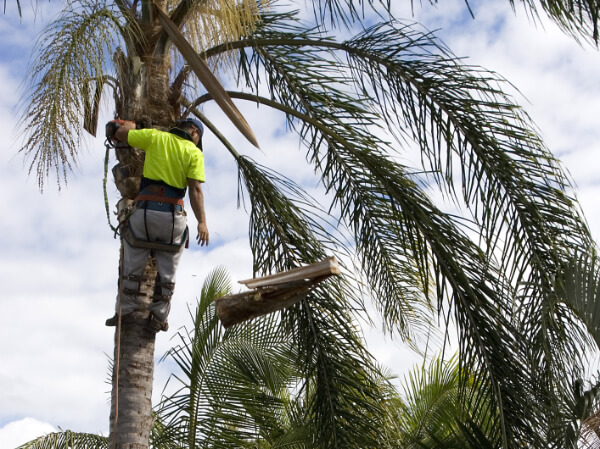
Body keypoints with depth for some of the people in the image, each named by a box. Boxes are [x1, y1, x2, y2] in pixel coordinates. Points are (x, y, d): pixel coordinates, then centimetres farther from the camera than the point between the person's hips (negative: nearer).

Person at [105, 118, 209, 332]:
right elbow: (195, 189, -8)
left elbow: (120, 133, 15)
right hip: (172, 214, -1)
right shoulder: (194, 153, 3)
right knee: (167, 271, 12)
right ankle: (159, 316, 14)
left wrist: (132, 125, 36)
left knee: (133, 265, 13)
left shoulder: (155, 136, 8)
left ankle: (125, 310, 14)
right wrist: (202, 221, -11)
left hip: (145, 210, 1)